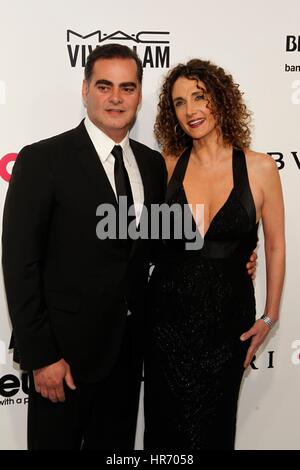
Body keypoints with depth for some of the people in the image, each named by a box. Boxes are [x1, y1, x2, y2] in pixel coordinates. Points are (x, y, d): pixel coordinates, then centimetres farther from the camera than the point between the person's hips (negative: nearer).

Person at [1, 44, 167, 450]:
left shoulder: (153, 163, 6)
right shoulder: (42, 160, -12)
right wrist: (40, 356, -15)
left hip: (128, 347, 5)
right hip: (65, 348, -5)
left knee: (116, 444, 19)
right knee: (57, 440, 13)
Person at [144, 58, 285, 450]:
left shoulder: (260, 167, -7)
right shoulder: (168, 165, -2)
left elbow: (275, 245, 1)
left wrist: (270, 316, 3)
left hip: (228, 318, -1)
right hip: (168, 314, 2)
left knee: (214, 425, 17)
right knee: (166, 424, 15)